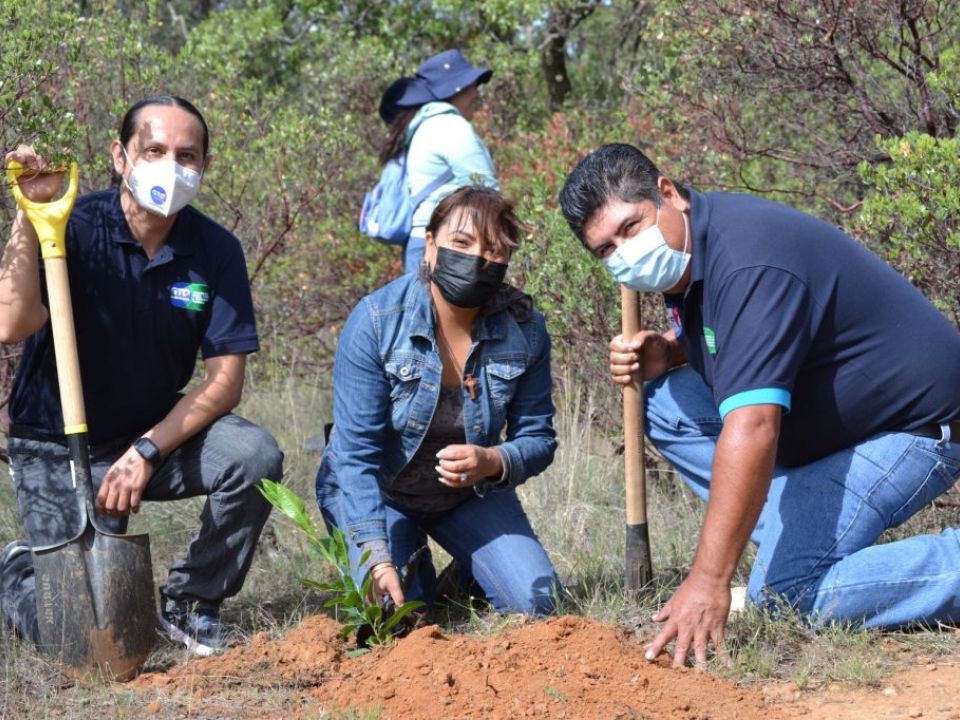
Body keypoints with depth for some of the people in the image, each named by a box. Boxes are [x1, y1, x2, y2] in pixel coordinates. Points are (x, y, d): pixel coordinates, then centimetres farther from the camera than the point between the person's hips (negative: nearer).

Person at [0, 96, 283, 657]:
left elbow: (224, 379, -9)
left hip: (159, 432, 3)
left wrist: (148, 451, -21)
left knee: (254, 457, -26)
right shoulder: (76, 229, -16)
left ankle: (190, 601, -2)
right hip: (60, 447, -3)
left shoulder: (216, 250, -7)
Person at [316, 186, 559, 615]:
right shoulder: (375, 321, -26)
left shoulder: (525, 329, -17)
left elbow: (537, 437, -9)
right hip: (378, 492, -2)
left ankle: (466, 576, 21)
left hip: (470, 495, 3)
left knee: (535, 603, -12)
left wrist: (492, 462, -34)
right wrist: (377, 559, -35)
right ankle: (410, 564, 16)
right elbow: (356, 452, -26)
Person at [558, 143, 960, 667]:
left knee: (783, 590, -23)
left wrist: (708, 581, -39)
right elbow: (718, 340, 22)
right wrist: (665, 353, -4)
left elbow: (752, 430, -36)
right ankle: (797, 539, 1)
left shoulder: (747, 265, -29)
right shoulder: (685, 251, 2)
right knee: (667, 400, 3)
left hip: (914, 425, -10)